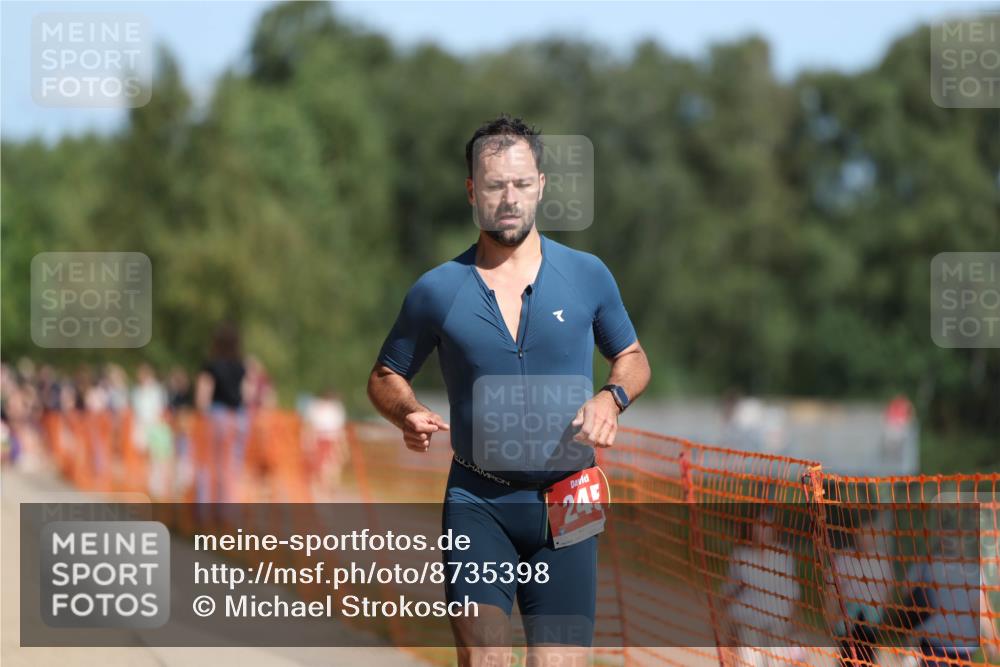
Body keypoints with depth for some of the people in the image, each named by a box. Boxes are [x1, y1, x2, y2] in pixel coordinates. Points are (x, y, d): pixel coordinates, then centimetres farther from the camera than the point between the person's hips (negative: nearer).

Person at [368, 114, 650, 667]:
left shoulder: (587, 275, 4)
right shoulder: (437, 291, 1)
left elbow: (632, 357, 17)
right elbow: (386, 376, 13)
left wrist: (611, 398, -5)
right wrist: (410, 414, -9)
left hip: (567, 503, 1)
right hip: (477, 502, -1)